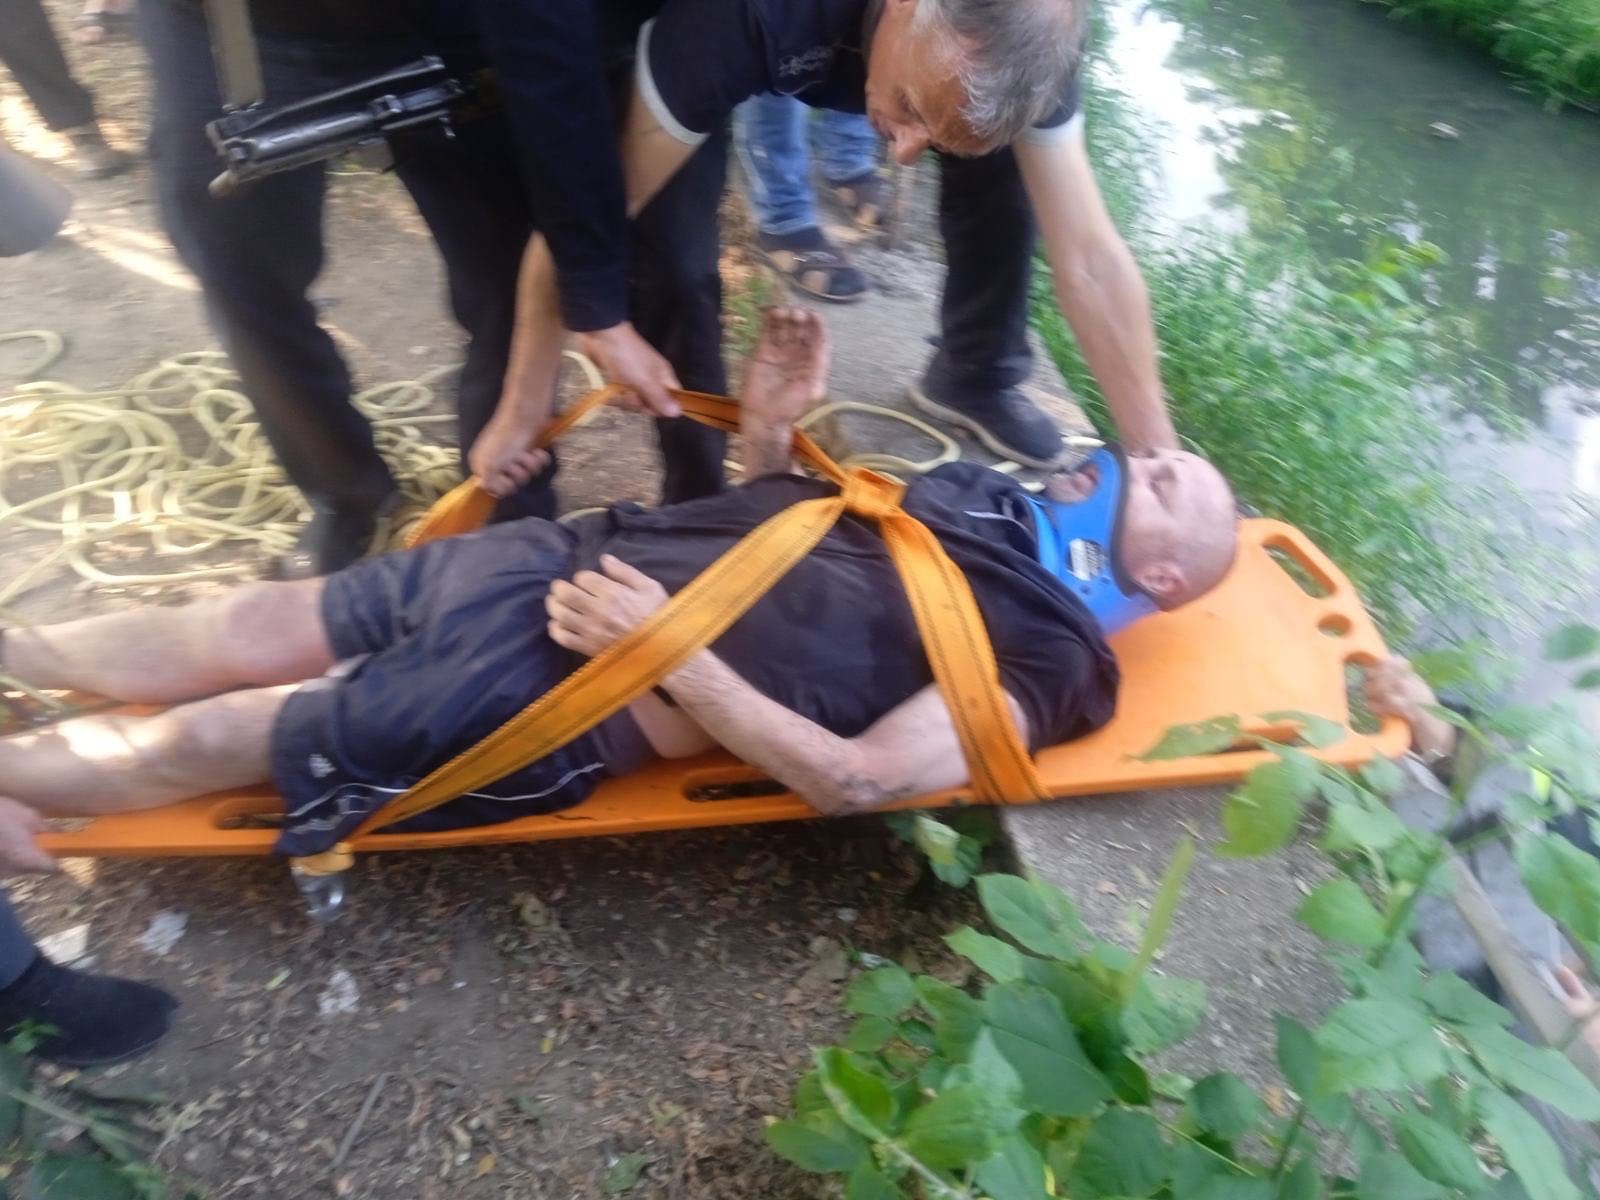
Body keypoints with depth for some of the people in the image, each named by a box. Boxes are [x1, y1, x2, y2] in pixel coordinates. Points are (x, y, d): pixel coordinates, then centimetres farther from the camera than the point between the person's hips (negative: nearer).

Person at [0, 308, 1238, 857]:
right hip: (571, 556, 7)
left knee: (206, 738, 1)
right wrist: (772, 422, 3)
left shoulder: (1051, 656, -7)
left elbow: (856, 777, -19)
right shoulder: (992, 494, 16)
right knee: (244, 629, 9)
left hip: (563, 698, -6)